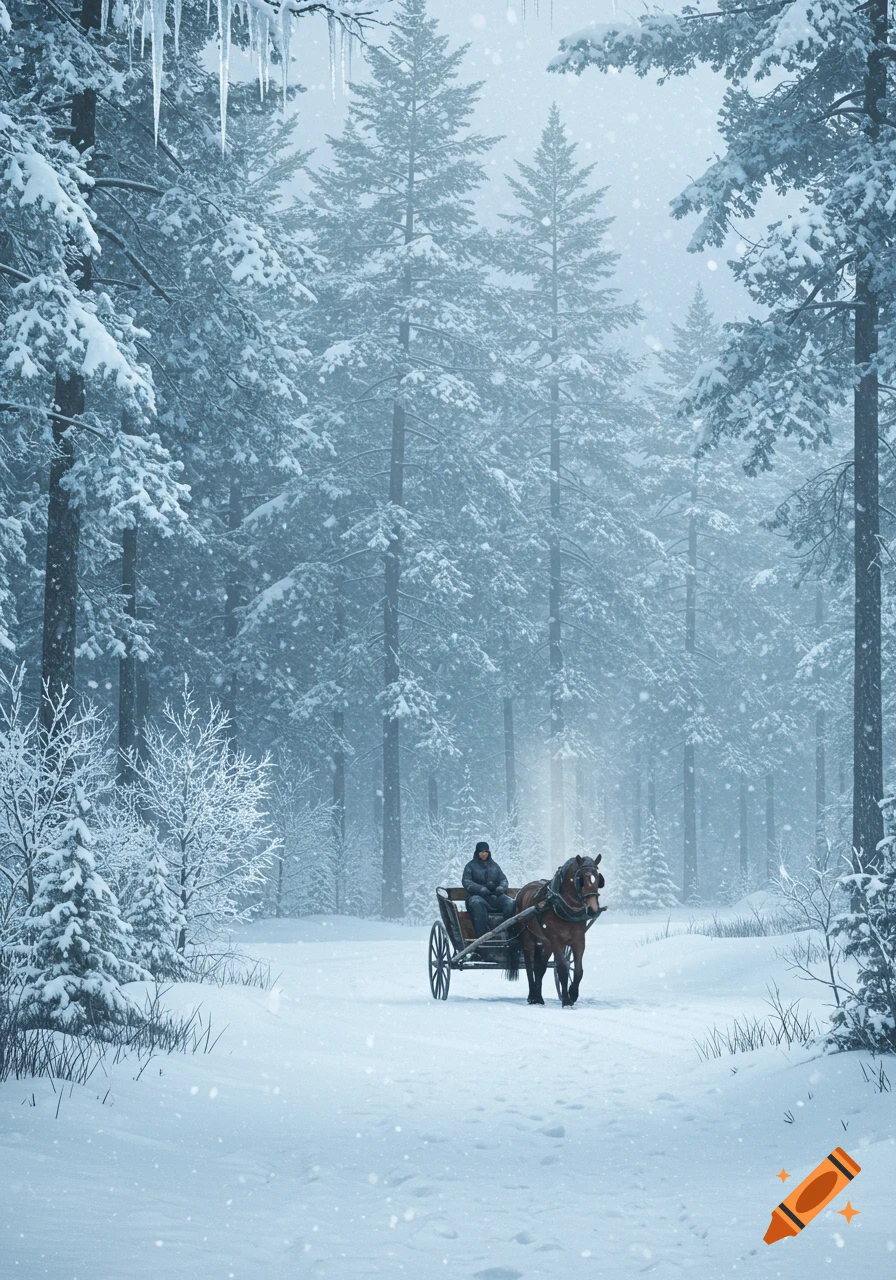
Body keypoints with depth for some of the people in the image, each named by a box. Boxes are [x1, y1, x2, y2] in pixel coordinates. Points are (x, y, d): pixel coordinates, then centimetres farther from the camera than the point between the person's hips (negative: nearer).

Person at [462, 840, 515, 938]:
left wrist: (502, 887, -9)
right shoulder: (471, 866, 12)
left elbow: (503, 879, 17)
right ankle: (482, 937, -46)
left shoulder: (494, 865, 23)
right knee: (477, 904, -41)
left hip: (495, 895, 3)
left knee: (510, 904, -28)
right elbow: (466, 882, -1)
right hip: (477, 895, -3)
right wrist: (480, 889, -19)